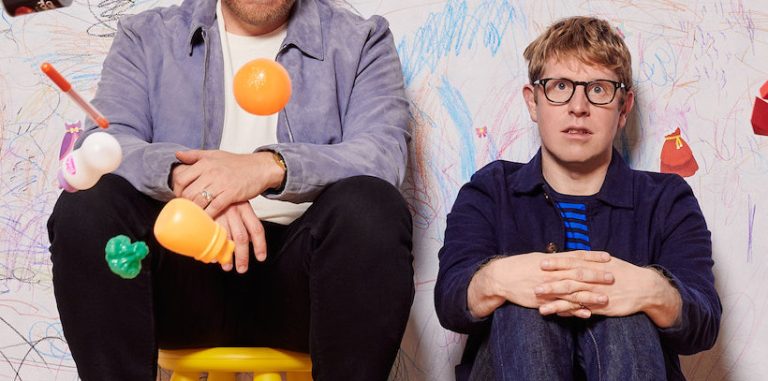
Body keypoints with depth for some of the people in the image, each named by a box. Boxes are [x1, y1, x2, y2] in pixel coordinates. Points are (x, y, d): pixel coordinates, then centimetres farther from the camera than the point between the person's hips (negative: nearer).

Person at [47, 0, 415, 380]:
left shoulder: (360, 40, 12)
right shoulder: (146, 37, 16)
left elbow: (385, 154, -7)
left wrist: (270, 167, -25)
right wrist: (184, 177, -24)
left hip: (302, 276, -1)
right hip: (185, 268, 1)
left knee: (373, 209, -31)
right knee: (85, 207, -25)